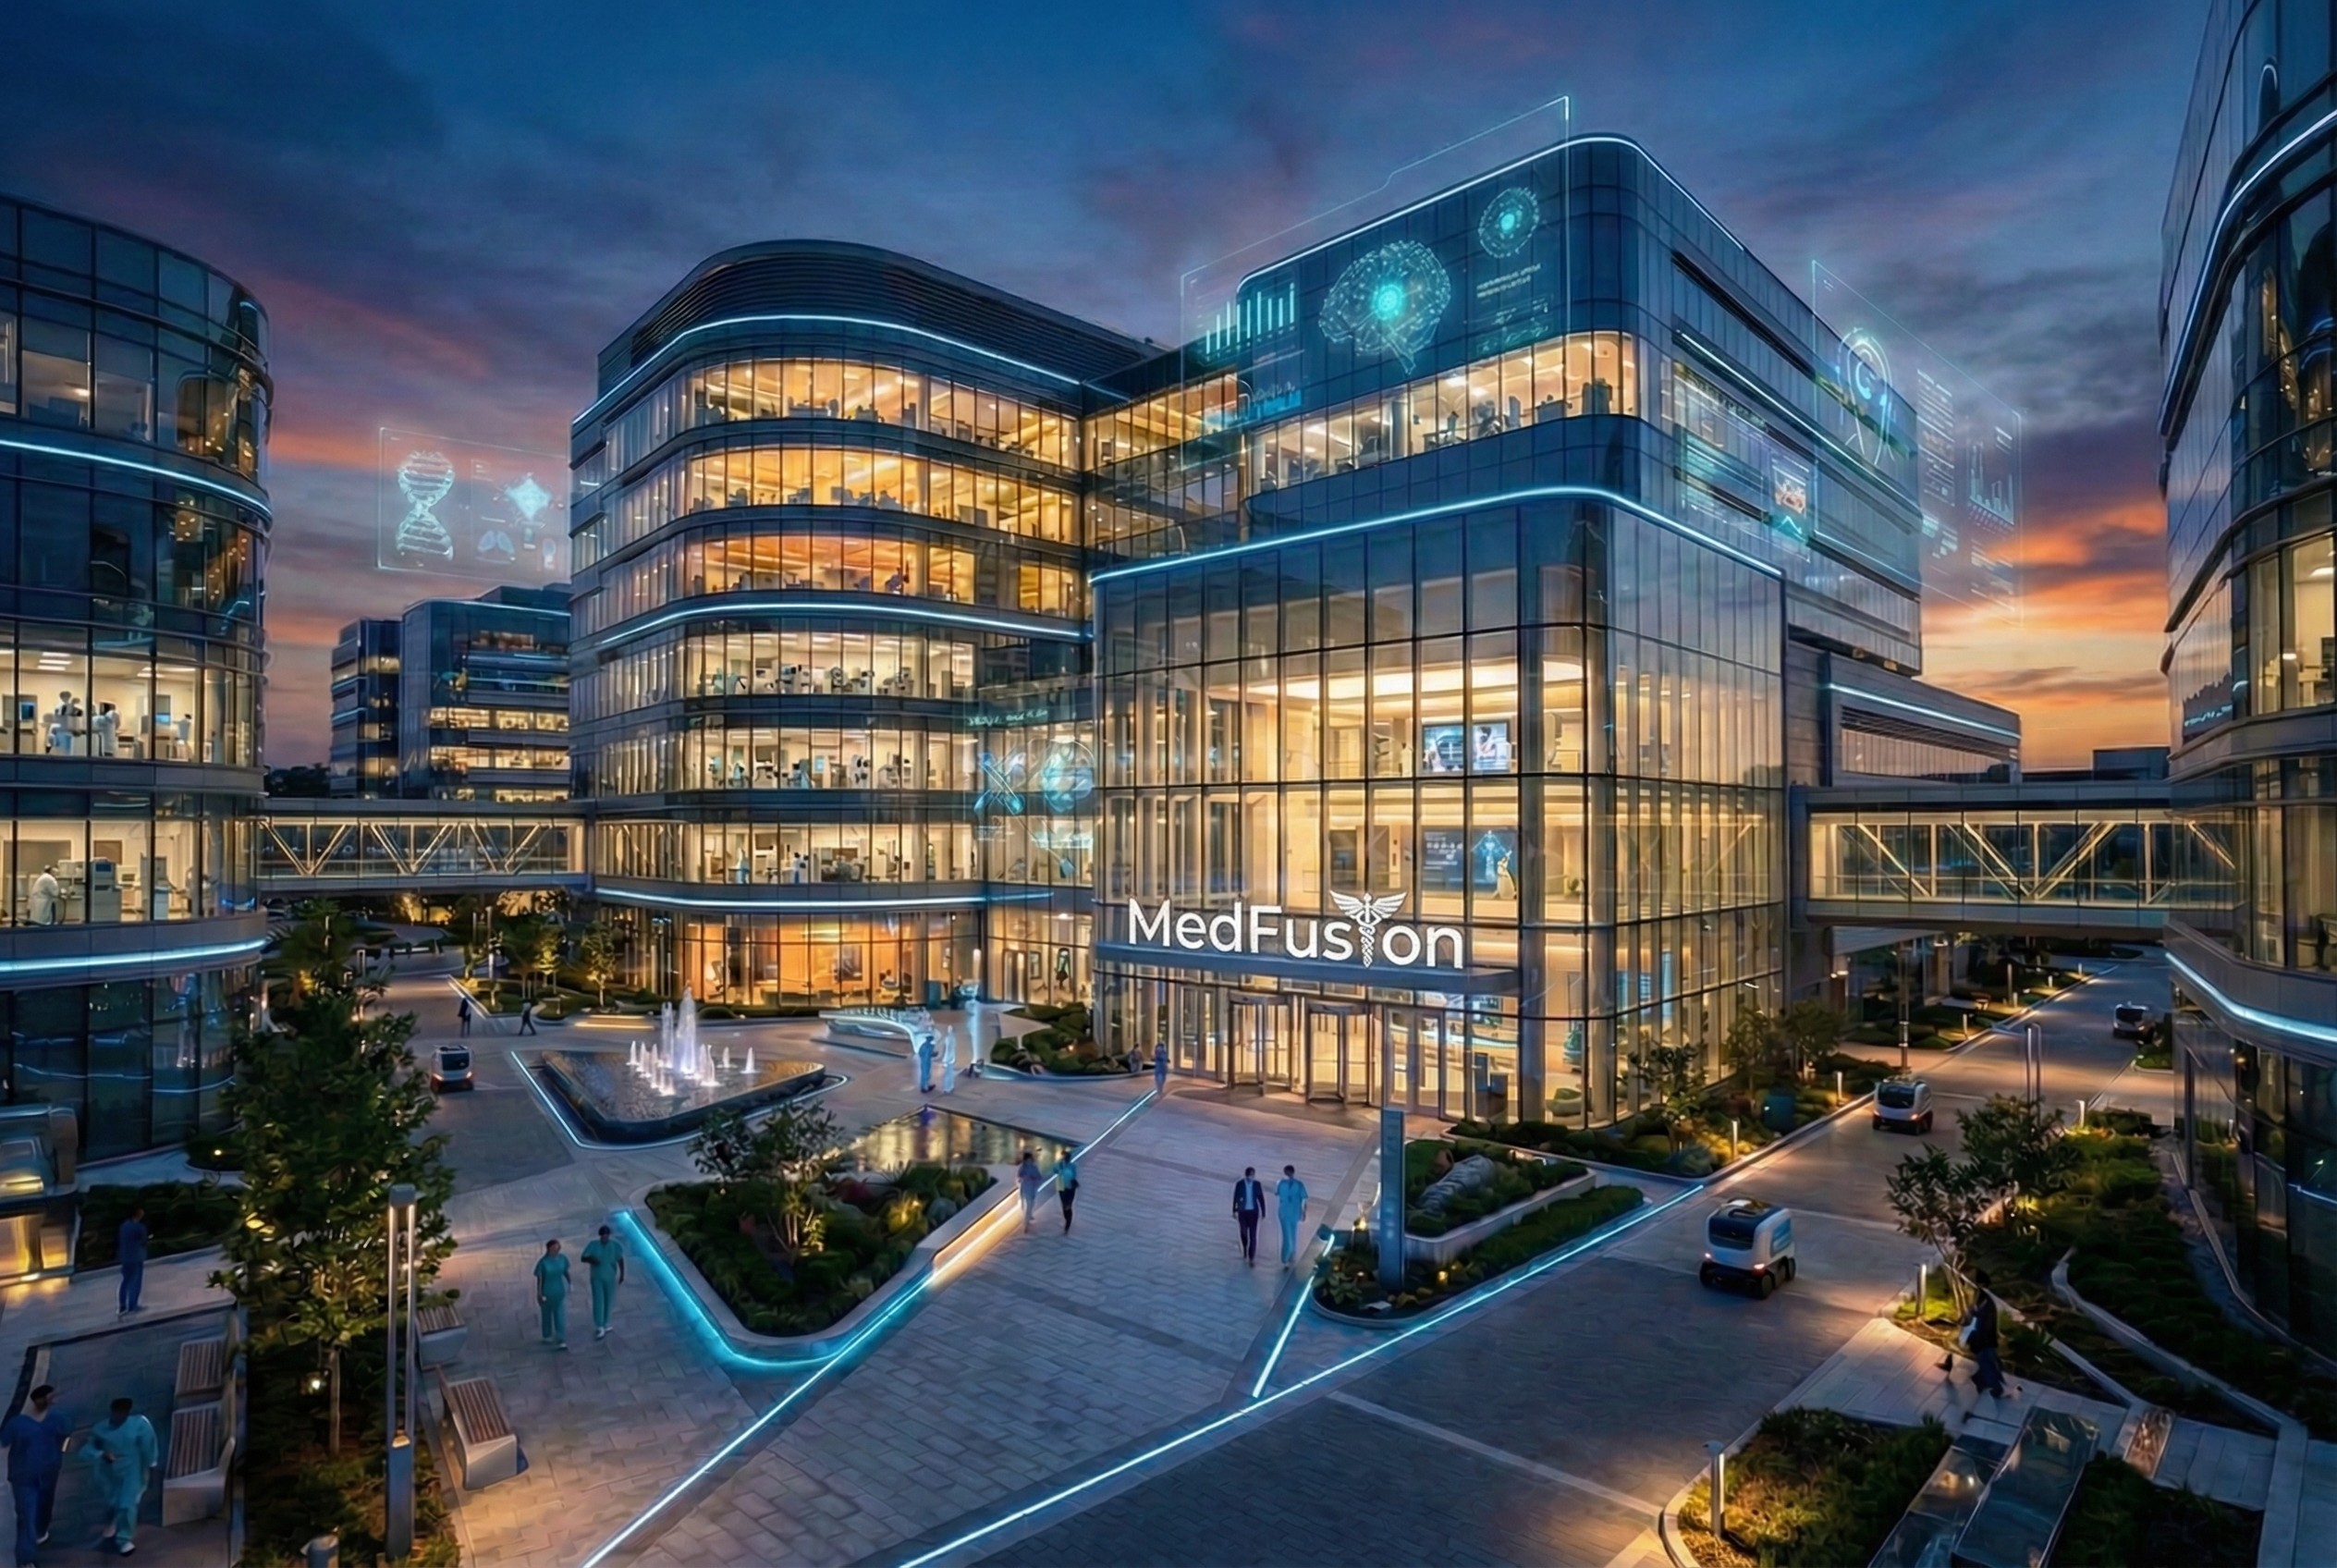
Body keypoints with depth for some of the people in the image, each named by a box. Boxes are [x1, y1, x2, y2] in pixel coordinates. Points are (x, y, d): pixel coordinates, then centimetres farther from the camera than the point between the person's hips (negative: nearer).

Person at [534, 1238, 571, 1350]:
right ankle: (547, 1336, 39)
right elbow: (539, 1278, -13)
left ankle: (561, 1341, -2)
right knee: (546, 1315, 17)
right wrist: (539, 1294, -13)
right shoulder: (543, 1262, -19)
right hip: (546, 1292, -2)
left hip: (559, 1292, 2)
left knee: (561, 1317, -2)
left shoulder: (562, 1259, -9)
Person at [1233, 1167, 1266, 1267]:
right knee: (1244, 1232, 17)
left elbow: (1261, 1198, -1)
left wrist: (1263, 1212, -1)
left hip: (1253, 1212, 0)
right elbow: (1235, 1198, -3)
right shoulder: (1239, 1184, -10)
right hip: (1242, 1212, 0)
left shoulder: (1257, 1184, -7)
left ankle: (1252, 1258, -2)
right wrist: (1234, 1211, 0)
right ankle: (1245, 1249, 46)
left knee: (1253, 1235, -7)